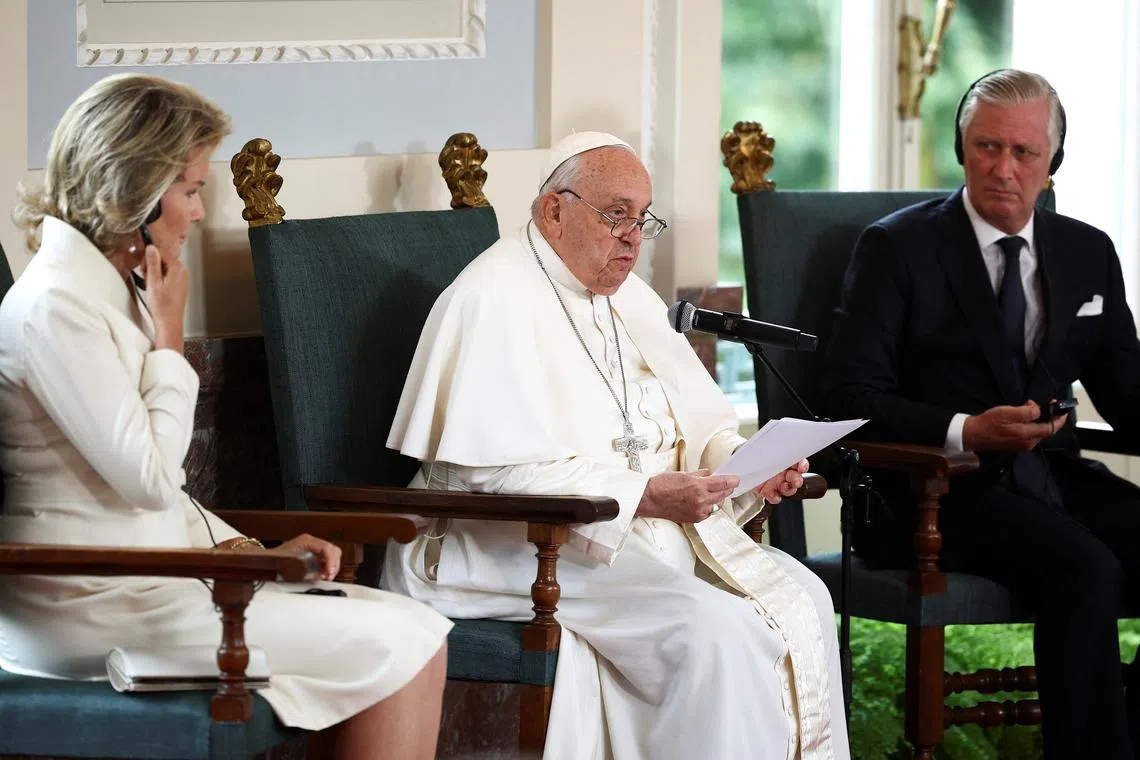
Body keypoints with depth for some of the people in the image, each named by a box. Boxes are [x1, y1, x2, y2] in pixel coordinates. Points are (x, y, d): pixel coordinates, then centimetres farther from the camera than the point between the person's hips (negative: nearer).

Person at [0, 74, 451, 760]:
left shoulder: (114, 293, 16)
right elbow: (151, 478, -18)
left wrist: (253, 549, 6)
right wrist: (170, 332, -9)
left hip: (149, 580, 10)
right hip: (93, 610, -10)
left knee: (420, 632, -1)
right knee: (393, 650, -13)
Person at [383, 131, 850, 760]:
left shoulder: (626, 295, 17)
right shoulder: (495, 298, -12)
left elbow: (695, 424, 16)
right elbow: (500, 469, -21)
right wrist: (642, 495, -28)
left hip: (654, 525, 9)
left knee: (801, 600, -11)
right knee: (716, 633, -27)